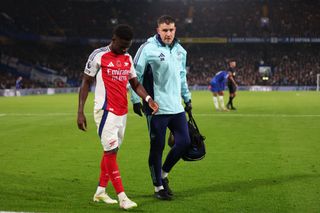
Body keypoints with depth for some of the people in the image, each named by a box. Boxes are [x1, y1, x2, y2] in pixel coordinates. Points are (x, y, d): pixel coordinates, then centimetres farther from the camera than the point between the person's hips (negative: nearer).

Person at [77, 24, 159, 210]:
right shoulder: (98, 56, -6)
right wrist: (80, 112, -7)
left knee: (111, 151, 11)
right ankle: (122, 197, -9)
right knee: (111, 152, -8)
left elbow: (135, 83, 15)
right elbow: (86, 83, -2)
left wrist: (148, 99, -4)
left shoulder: (128, 58, 12)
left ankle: (101, 191, 22)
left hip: (122, 112, 7)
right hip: (106, 111, -6)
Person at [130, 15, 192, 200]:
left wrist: (187, 97, 23)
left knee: (184, 142, 6)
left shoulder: (180, 51, 12)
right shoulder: (148, 49, -9)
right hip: (157, 108, -6)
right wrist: (136, 100, -11)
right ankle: (158, 186, 14)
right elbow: (136, 75, -8)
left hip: (177, 107, 6)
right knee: (158, 147, 0)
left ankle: (163, 173, 27)